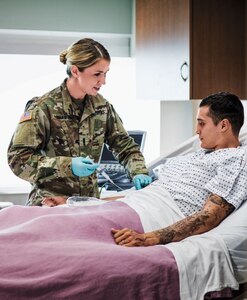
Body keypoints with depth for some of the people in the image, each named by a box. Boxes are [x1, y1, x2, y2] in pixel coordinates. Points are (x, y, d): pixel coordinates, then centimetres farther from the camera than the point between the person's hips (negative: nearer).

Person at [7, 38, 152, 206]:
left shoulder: (102, 106, 5)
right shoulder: (44, 108, -11)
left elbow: (124, 144, 12)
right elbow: (17, 158, -13)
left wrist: (139, 172, -7)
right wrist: (67, 165, -23)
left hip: (90, 202, 4)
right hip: (50, 204, -4)